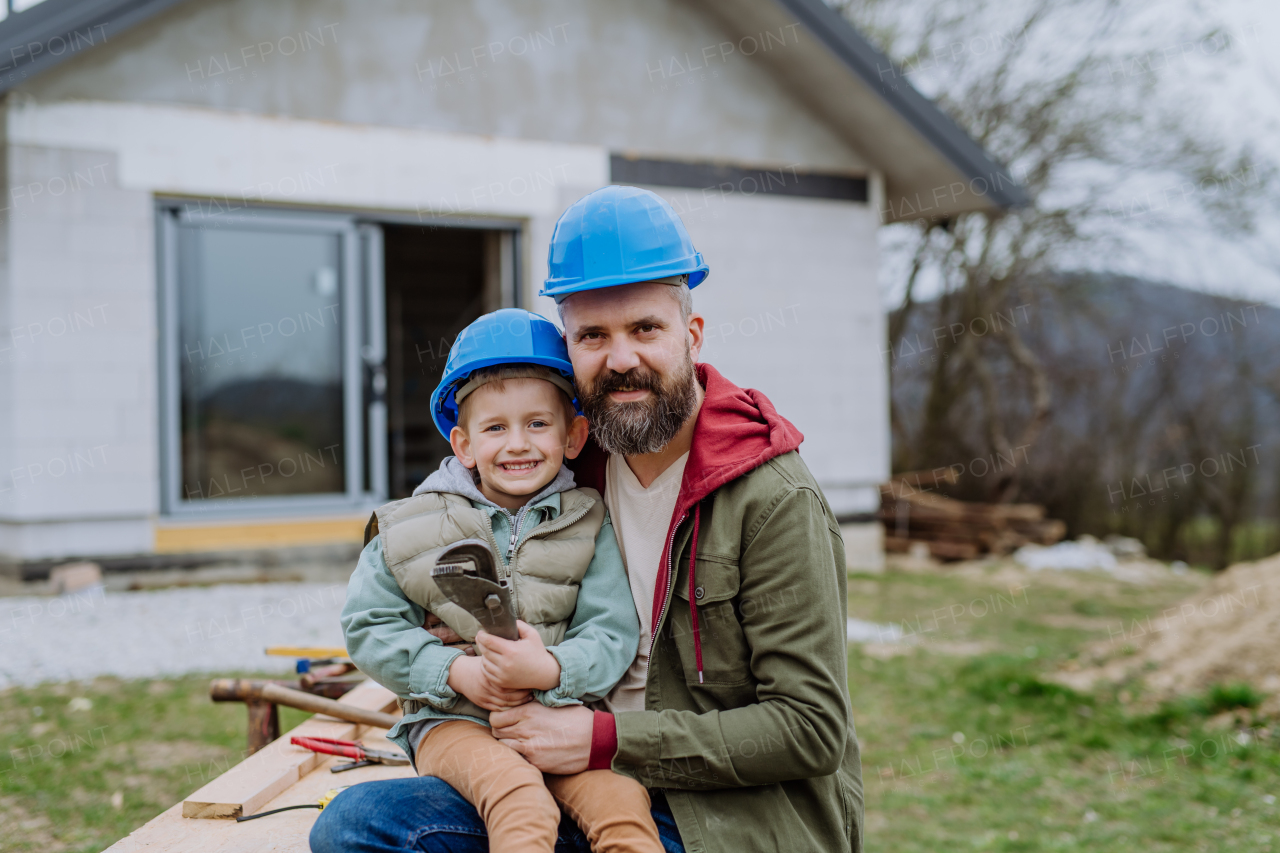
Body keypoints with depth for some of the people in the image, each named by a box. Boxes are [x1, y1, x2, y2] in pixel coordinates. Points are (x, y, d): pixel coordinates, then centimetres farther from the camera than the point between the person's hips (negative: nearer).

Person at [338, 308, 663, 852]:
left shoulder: (587, 525, 6)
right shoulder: (416, 527, 5)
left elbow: (613, 634, -1)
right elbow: (369, 626, 3)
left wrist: (549, 669, -23)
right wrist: (456, 672, -11)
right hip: (453, 720, -1)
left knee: (622, 801, -26)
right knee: (521, 802, -32)